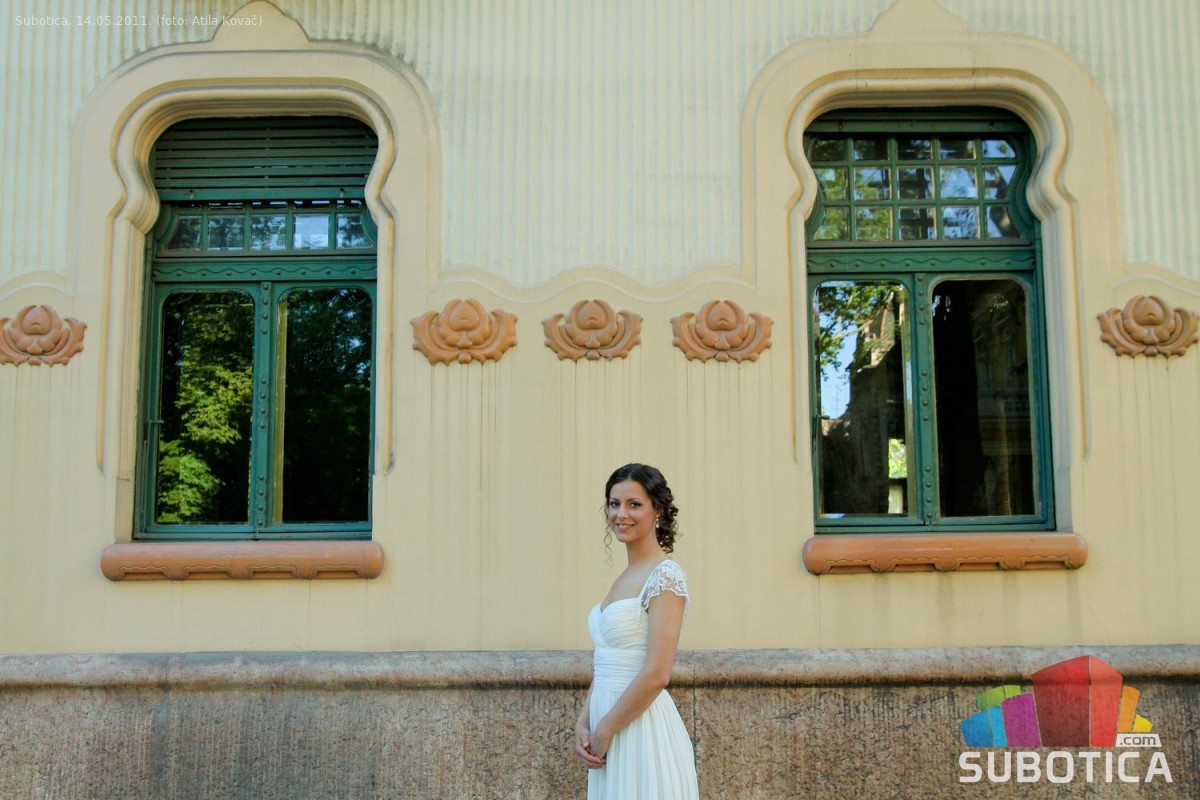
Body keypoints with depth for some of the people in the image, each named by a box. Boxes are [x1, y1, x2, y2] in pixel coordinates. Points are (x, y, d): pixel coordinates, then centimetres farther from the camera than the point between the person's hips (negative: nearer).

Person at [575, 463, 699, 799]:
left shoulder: (665, 576, -14)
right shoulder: (624, 578, 12)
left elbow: (656, 674, -20)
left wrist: (603, 732, -13)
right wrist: (583, 725, 1)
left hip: (643, 729, -8)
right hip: (610, 734, 8)